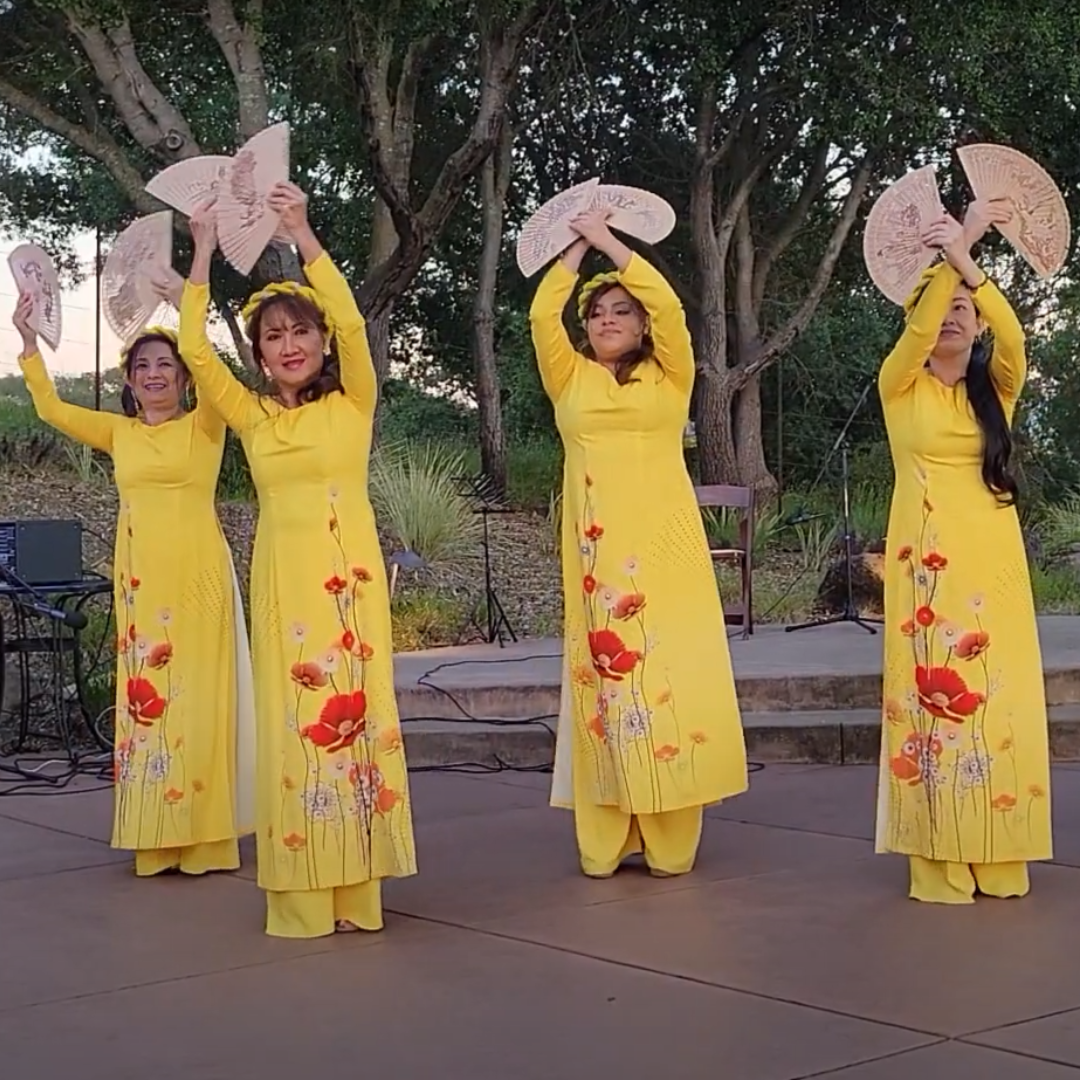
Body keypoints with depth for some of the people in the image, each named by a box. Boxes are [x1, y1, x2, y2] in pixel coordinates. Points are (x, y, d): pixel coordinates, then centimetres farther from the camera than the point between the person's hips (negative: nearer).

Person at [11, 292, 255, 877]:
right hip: (140, 583, 4)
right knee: (145, 698, 4)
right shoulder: (119, 432, 14)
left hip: (197, 578, -4)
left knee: (198, 696, -3)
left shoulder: (203, 427, 2)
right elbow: (50, 407, 11)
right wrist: (28, 338, 3)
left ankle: (204, 837, 2)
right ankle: (157, 839, 10)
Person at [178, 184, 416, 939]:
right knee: (295, 713, 0)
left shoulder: (353, 403, 6)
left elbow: (352, 325, -9)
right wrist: (204, 253, 2)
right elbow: (195, 351, 1)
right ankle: (303, 893, 4)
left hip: (348, 572, -1)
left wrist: (304, 236, -11)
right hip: (284, 575, 2)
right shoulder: (252, 416, 11)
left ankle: (355, 885, 4)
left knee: (353, 704, -1)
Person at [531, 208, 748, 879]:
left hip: (663, 542, -1)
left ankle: (671, 838, 0)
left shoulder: (668, 377, 11)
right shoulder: (571, 380, 14)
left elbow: (668, 304, -2)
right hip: (598, 548, 1)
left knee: (670, 671, -5)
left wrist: (610, 241, 5)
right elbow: (542, 314, 3)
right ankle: (606, 840, 0)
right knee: (604, 674, -2)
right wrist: (579, 245, 12)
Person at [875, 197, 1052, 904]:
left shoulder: (997, 388, 11)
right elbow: (917, 330, -14)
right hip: (927, 558, -2)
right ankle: (941, 861, -3)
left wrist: (967, 263, -23)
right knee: (933, 695, -6)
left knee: (999, 697, -2)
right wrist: (951, 256, -24)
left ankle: (998, 859, 5)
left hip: (991, 556, 2)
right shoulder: (902, 387, 6)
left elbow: (1014, 337, -10)